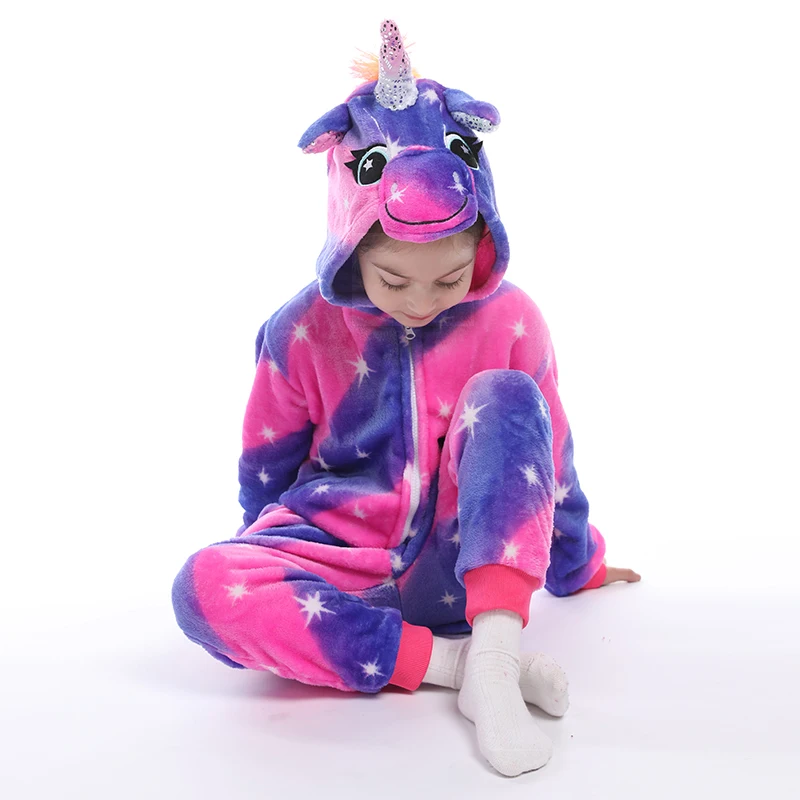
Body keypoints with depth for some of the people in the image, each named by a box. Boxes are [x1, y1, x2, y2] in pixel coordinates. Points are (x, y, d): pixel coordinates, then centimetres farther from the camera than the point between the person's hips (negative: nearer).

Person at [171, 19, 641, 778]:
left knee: (505, 396, -26)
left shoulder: (511, 320, -7)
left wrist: (576, 567, 19)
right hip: (341, 561, 0)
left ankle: (493, 657, -36)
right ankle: (456, 660, -32)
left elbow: (548, 454, 7)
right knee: (205, 585, -31)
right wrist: (274, 567, 22)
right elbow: (265, 467, 8)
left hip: (460, 567, 0)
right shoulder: (303, 329, -8)